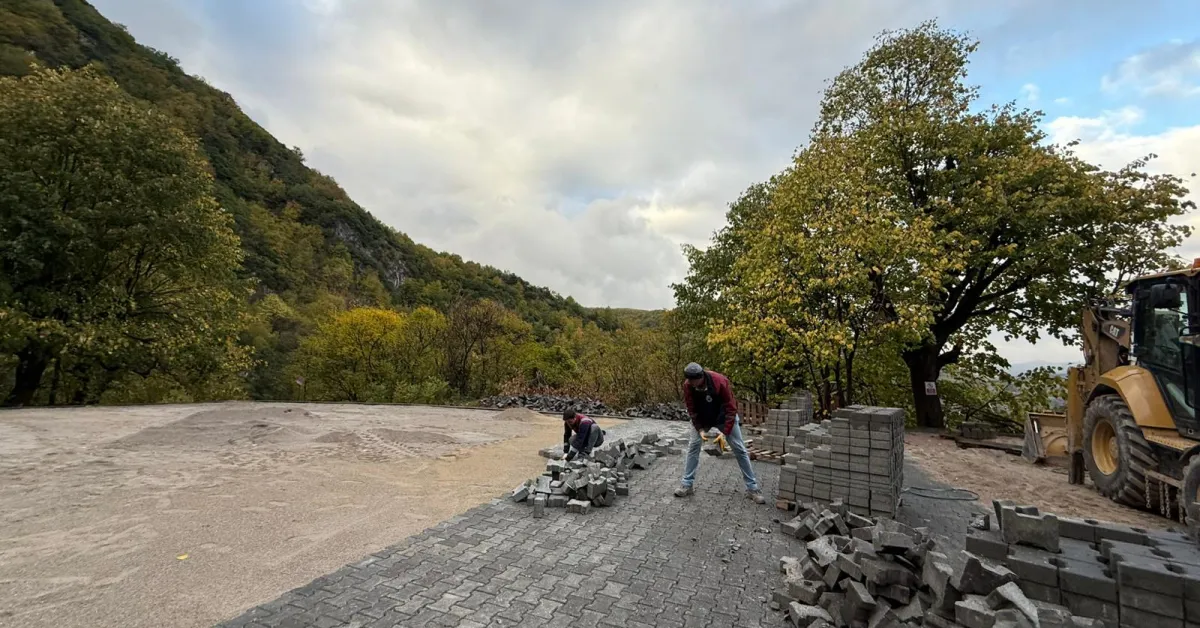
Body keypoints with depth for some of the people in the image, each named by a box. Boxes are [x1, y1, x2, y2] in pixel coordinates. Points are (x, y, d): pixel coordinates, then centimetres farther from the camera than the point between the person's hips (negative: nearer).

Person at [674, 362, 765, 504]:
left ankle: (752, 488, 8)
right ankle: (686, 484, 4)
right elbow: (691, 410, -13)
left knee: (739, 449, -2)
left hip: (724, 417, -2)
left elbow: (731, 409, -26)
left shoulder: (720, 381, -35)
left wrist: (725, 432, -29)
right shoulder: (687, 385, -25)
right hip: (702, 419, 2)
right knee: (693, 446, -5)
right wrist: (700, 429, -21)